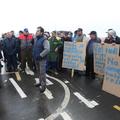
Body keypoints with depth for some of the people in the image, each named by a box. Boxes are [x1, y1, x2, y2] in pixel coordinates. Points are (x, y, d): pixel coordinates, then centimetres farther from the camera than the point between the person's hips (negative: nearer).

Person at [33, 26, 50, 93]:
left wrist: (40, 55, -25)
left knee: (42, 72, -5)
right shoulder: (36, 39, 10)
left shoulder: (44, 40, -15)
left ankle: (43, 85, 6)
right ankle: (40, 82, 33)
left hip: (42, 59, -8)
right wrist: (34, 56, 13)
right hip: (36, 59, 8)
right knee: (38, 72, 18)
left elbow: (47, 49, -26)